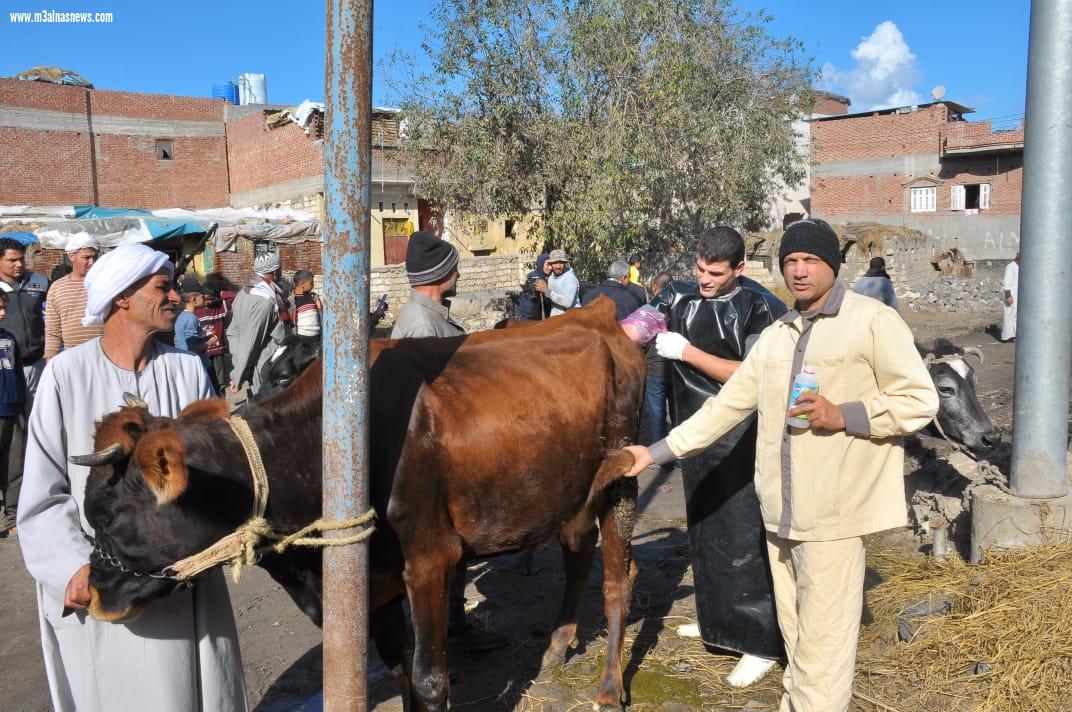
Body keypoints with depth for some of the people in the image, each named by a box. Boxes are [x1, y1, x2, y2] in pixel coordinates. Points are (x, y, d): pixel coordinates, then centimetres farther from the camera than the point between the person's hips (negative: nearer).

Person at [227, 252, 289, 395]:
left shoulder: (243, 294, 8)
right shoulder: (265, 301, -20)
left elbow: (233, 332, 10)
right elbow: (250, 341, -20)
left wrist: (237, 368, 7)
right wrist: (237, 377, -16)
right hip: (268, 370, -9)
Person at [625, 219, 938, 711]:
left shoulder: (873, 321, -4)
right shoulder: (774, 336, 14)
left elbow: (919, 400, -5)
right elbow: (727, 406, 15)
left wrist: (843, 415, -18)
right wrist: (656, 452, 11)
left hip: (835, 513, -6)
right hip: (781, 510, 6)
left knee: (821, 640, -2)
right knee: (793, 630, 17)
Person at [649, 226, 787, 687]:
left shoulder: (760, 309, -12)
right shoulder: (680, 298, 4)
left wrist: (689, 353, -22)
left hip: (740, 444, -6)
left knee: (742, 539, -3)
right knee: (704, 529, 18)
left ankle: (761, 644, 9)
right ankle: (717, 619, 35)